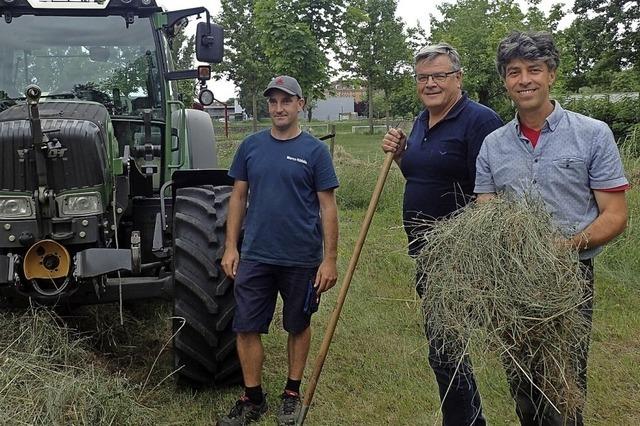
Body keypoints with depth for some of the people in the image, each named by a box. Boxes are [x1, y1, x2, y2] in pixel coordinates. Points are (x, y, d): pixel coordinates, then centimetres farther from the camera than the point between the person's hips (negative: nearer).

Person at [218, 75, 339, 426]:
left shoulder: (314, 150, -4)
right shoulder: (251, 146, 4)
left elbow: (327, 207, -4)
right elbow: (238, 197, 8)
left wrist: (330, 259, -8)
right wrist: (231, 247, 2)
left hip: (302, 259, -2)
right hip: (255, 256, 2)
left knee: (298, 326, 13)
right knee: (246, 328, 3)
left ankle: (293, 393, 30)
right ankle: (252, 398, 20)